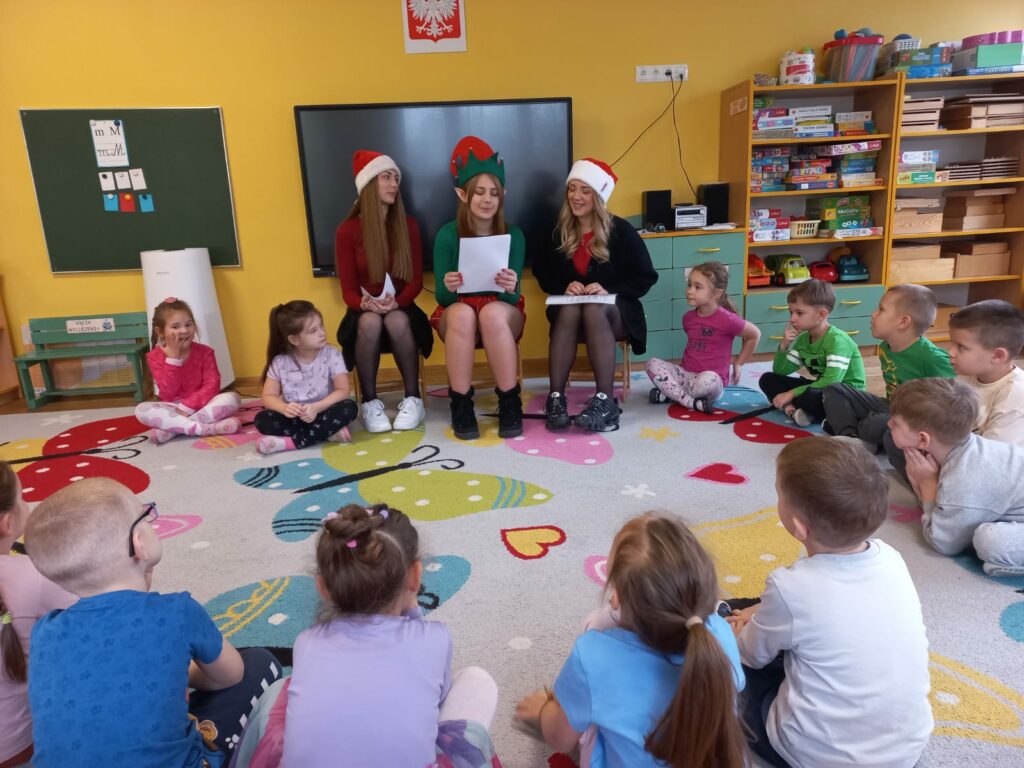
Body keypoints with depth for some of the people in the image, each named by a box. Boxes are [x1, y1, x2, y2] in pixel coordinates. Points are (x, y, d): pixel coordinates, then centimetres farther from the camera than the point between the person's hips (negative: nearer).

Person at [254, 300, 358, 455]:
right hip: (296, 418, 1)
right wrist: (285, 408, -28)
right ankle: (329, 432, -26)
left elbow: (343, 390, -15)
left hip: (323, 413, -1)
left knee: (349, 408, -30)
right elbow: (268, 397, -5)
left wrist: (316, 408, -30)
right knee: (262, 420, -24)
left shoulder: (331, 354, -9)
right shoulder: (280, 362, -5)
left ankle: (291, 442, -28)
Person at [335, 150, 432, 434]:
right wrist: (365, 303, -29)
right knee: (370, 322, -36)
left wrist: (396, 302, -23)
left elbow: (416, 280, -1)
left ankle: (413, 399, -22)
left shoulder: (408, 225, 2)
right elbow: (348, 289, -5)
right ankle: (370, 402, -23)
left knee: (397, 321, -35)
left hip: (401, 308, 1)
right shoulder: (347, 230, -3)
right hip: (366, 311, -1)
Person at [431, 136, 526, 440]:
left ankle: (510, 404, -24)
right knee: (462, 313, -35)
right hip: (457, 317, 0)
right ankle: (461, 405, -24)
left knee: (493, 312, -35)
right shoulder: (447, 235, -7)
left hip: (502, 315, 0)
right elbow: (441, 296, -9)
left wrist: (510, 288, -34)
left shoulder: (513, 235, -6)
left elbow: (513, 298, -10)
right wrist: (447, 287, -33)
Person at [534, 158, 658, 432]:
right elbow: (542, 273, 11)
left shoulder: (620, 230, -3)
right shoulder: (558, 232, 6)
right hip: (571, 308, 2)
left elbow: (646, 276, -4)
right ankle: (555, 398, -40)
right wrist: (564, 286, -11)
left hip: (615, 311, -2)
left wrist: (609, 289, -19)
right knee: (569, 310, -35)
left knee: (594, 310, -38)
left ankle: (606, 400, -42)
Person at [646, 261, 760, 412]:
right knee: (652, 363, -18)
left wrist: (738, 364, 6)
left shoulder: (727, 319, -14)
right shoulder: (688, 317, 4)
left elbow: (754, 335, 0)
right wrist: (685, 364, 11)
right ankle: (691, 402, -21)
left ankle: (671, 392, -15)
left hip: (711, 378, -5)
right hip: (686, 374, 6)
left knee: (708, 379, -41)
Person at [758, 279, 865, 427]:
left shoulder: (836, 339, -22)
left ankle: (791, 407, -10)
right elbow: (779, 372, 8)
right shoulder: (803, 339, 2)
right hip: (822, 388, 9)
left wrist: (791, 393, -27)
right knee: (768, 379, -1)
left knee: (810, 397, -42)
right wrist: (783, 345, -10)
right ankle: (792, 409, -24)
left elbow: (831, 381, -32)